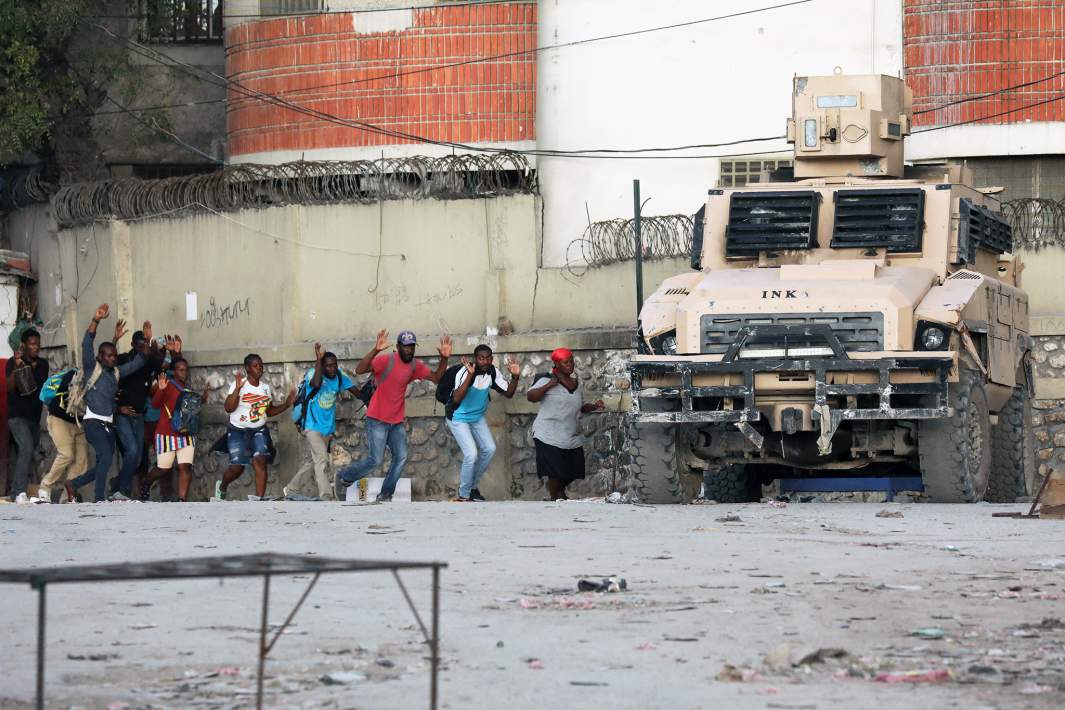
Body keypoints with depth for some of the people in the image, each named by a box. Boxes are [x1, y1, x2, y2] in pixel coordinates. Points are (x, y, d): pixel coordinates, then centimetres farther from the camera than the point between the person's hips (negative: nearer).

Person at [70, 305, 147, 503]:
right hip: (93, 422, -7)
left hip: (108, 424, 7)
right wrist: (96, 320, -24)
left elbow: (138, 363, 19)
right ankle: (99, 498, -18)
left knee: (102, 466, 10)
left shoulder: (117, 372, 16)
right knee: (106, 457, -21)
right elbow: (86, 345, -15)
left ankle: (72, 485, 26)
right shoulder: (92, 368, -2)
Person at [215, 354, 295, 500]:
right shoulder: (238, 385, -11)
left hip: (259, 431, 4)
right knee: (237, 467, -2)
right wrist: (238, 388, -31)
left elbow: (269, 411, 17)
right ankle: (222, 486, 31)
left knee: (261, 462, -18)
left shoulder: (266, 387, 7)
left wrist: (286, 404, 3)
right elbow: (228, 408, -21)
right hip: (238, 431, -4)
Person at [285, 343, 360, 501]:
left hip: (328, 428, 7)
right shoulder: (313, 374, -15)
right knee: (322, 459, -20)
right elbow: (316, 384, -37)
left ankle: (291, 490, 31)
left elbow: (356, 391, 2)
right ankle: (325, 497, -24)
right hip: (312, 426, -7)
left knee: (314, 461, 15)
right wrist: (318, 360, -33)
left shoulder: (340, 375, 0)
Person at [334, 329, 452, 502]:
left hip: (397, 421, 7)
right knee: (375, 460, -9)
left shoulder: (415, 365, 5)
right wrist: (375, 350, -42)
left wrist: (444, 358, -6)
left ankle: (385, 495, 2)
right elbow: (359, 370, -29)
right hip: (377, 420, -7)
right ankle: (343, 477, 13)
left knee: (401, 457, -5)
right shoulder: (386, 360, -17)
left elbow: (436, 377, 11)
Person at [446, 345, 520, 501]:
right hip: (458, 418, -7)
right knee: (471, 454, -17)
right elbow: (456, 399, -42)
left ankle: (473, 486, 21)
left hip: (477, 417, 7)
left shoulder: (493, 372, -10)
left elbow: (508, 393, -4)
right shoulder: (465, 372, -29)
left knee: (489, 449, 1)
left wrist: (515, 377, -22)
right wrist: (470, 375, -48)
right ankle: (464, 496, -1)